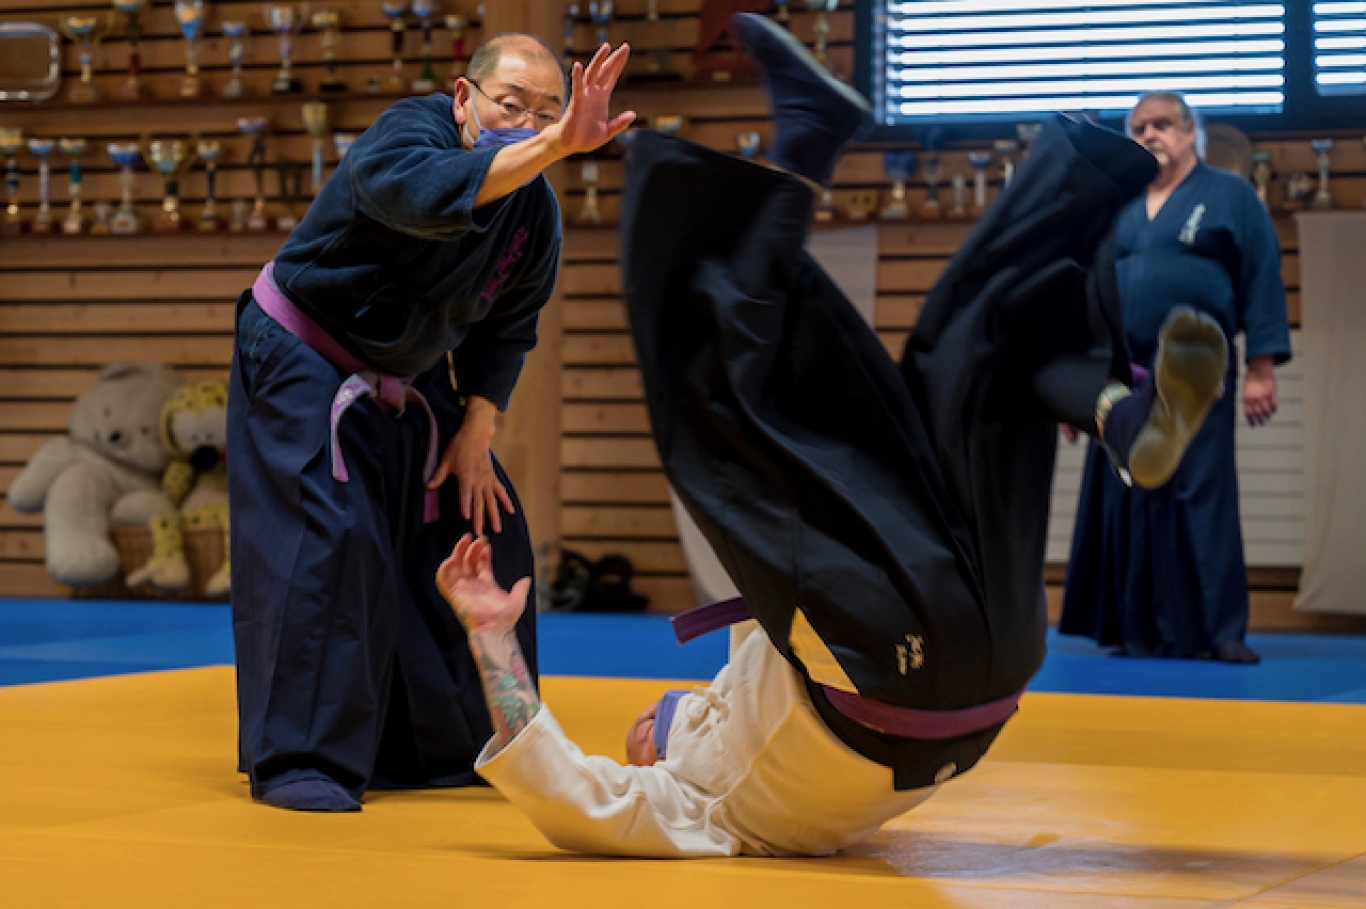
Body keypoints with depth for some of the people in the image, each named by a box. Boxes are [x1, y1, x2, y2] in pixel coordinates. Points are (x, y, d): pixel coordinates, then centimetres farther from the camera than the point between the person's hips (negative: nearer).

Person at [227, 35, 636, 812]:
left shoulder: (537, 208, -8)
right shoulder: (411, 131, -27)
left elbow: (507, 330, 5)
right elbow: (427, 195, -53)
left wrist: (477, 434, -3)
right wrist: (554, 147, -61)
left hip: (407, 384, 7)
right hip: (303, 362, -7)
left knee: (483, 533, 7)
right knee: (327, 537, -21)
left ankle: (462, 748, 22)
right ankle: (298, 761, -13)